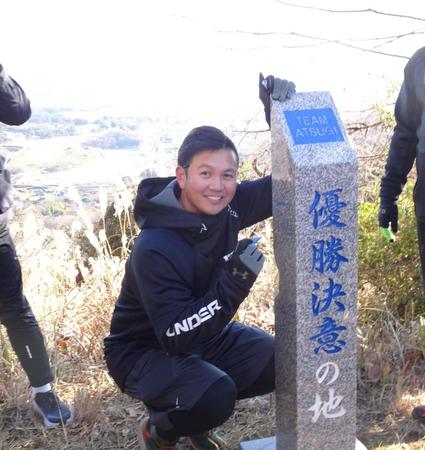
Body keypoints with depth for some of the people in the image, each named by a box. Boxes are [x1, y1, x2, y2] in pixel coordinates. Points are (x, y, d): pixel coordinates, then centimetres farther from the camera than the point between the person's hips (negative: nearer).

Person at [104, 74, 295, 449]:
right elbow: (176, 337, -32)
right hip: (146, 352, -7)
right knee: (216, 395, -32)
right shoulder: (154, 249, -31)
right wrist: (235, 282, -41)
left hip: (207, 335, 7)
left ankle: (197, 411, 16)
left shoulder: (227, 207, -13)